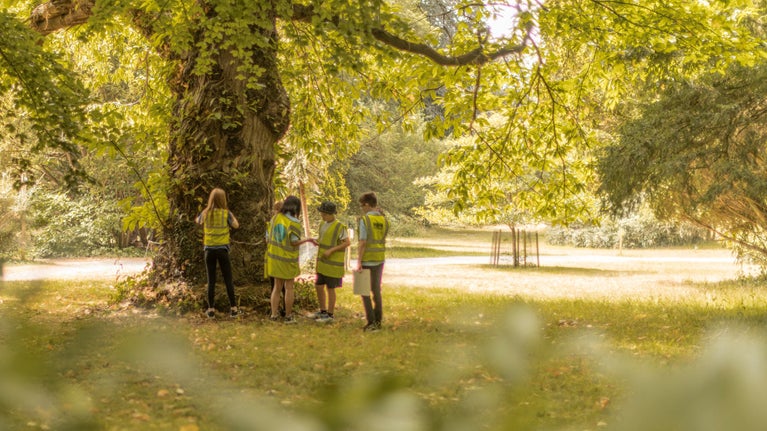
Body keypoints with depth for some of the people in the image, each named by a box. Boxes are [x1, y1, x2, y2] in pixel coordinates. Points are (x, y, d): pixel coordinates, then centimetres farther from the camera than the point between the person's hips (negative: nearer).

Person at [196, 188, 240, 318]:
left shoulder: (206, 213, -1)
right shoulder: (225, 213, -8)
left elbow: (198, 221, 20)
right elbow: (236, 225, 4)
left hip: (209, 250, 2)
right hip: (222, 249, -2)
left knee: (211, 280, 7)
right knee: (228, 279, 7)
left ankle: (211, 309, 7)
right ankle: (233, 308, 9)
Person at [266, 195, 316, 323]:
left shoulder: (275, 218, 2)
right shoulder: (294, 222, -15)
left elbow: (270, 236, 5)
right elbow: (294, 242, -17)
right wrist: (307, 240, -3)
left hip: (275, 258, 5)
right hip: (288, 259, -5)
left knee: (277, 286, 14)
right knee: (289, 288, 6)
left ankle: (274, 314, 10)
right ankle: (288, 316, 11)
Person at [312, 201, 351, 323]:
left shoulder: (339, 227, -15)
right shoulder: (323, 225, 10)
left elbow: (348, 243, -18)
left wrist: (331, 250, -22)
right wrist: (316, 241, -3)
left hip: (333, 263, -8)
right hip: (323, 263, 8)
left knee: (330, 288, -1)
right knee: (319, 286, 11)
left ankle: (329, 315, 9)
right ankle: (323, 311, 24)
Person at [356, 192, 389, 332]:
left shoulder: (365, 220, -15)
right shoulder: (384, 220, 4)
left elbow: (363, 242, -19)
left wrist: (359, 261, -18)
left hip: (367, 260, -6)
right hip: (379, 259, 6)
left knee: (364, 291, 1)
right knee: (376, 291, 14)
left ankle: (371, 322, -4)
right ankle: (378, 321, 15)